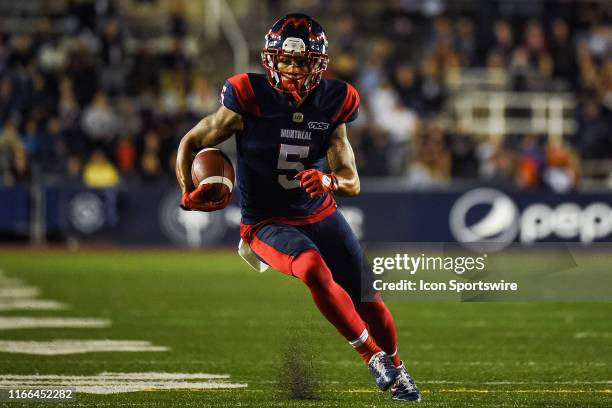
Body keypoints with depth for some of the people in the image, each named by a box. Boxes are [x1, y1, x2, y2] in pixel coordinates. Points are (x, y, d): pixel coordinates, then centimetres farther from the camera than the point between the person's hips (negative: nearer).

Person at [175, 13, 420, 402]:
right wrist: (188, 193, -18)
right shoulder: (250, 99, -17)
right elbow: (192, 143, -4)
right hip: (267, 223, -4)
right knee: (314, 269, -35)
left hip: (321, 215, 4)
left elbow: (352, 182, -5)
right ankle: (373, 356, -23)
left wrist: (328, 181, -28)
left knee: (369, 300, 1)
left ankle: (397, 371, 31)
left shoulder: (332, 103, -7)